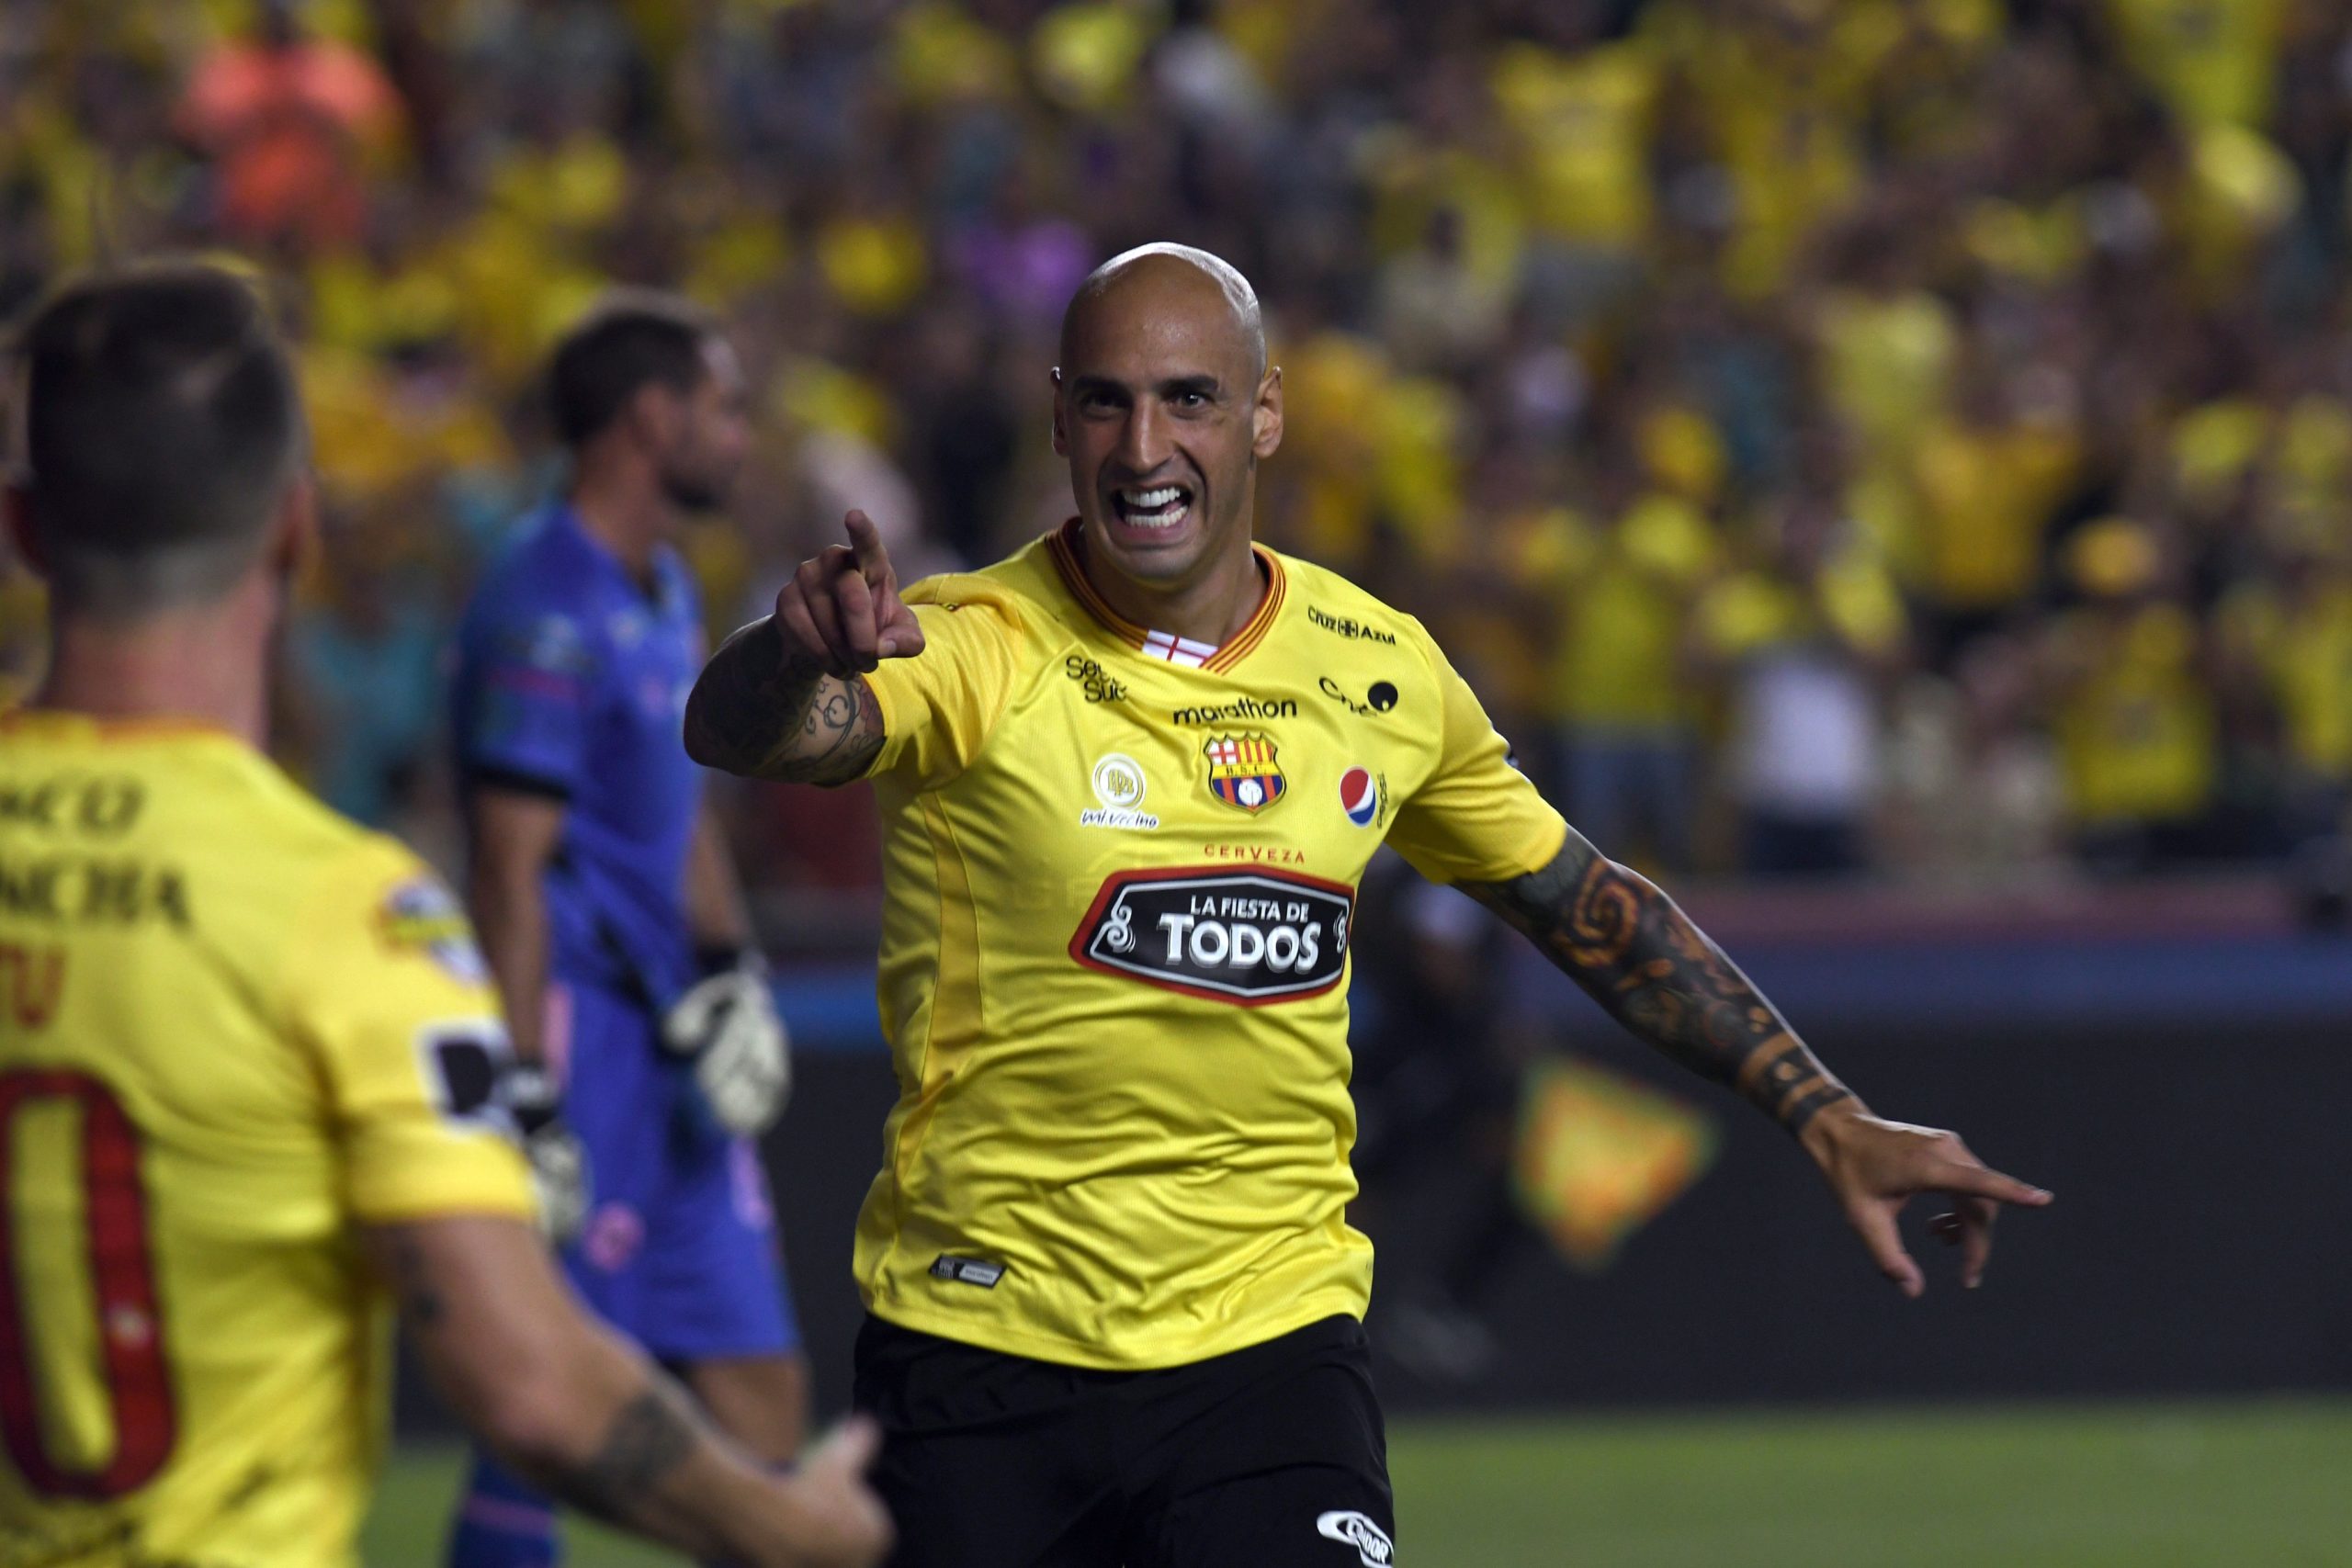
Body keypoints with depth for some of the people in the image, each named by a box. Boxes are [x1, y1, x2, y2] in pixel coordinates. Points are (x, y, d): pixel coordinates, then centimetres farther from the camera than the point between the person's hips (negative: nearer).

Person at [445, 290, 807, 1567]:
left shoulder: (666, 594, 14)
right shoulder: (548, 612, -16)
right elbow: (510, 874, -19)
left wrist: (727, 978, 11)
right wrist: (531, 1106, -22)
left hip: (668, 1039, 10)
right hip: (580, 1029, -10)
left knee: (760, 1387, 10)